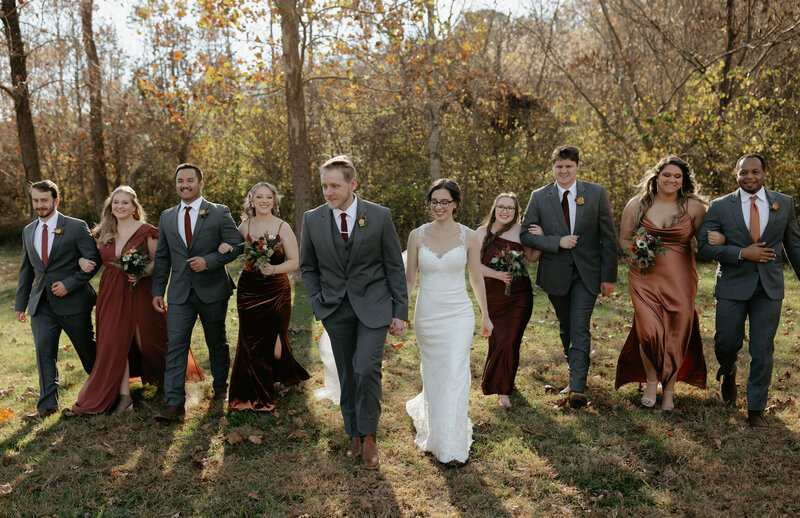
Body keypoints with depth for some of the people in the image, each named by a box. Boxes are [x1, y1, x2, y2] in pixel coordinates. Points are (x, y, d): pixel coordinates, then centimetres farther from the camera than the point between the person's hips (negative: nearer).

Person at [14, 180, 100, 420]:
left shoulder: (76, 227, -6)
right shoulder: (28, 231, 12)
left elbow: (93, 261, -8)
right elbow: (26, 270, 18)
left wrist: (69, 284, -17)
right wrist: (20, 302, 16)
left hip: (73, 302, -4)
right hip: (41, 303, 4)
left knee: (88, 350, 9)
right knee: (43, 351, -2)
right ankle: (47, 404, 5)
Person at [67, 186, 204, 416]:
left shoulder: (146, 231, -5)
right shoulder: (103, 233, 8)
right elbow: (88, 252, 19)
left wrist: (142, 272, -21)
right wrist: (82, 260, -4)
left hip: (139, 292, -4)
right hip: (111, 294, 4)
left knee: (147, 340, 6)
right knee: (115, 342, -1)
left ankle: (169, 377, 34)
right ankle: (124, 397, 2)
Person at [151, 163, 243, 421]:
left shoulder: (219, 213, -2)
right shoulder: (167, 217, 10)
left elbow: (235, 245, -5)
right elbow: (162, 257, 12)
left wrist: (209, 261, -18)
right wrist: (157, 291, 7)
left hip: (212, 291, -2)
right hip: (180, 293, 2)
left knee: (217, 343, 12)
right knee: (175, 345, -6)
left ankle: (220, 387, 33)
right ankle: (175, 403, -4)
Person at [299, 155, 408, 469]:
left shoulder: (380, 216, -5)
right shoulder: (312, 220, 0)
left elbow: (394, 266, -1)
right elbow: (307, 267, 11)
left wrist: (400, 311, -3)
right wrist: (318, 303, 0)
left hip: (373, 306, -2)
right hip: (336, 310, 2)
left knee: (367, 369, -14)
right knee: (347, 375, 9)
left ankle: (368, 435, 7)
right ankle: (354, 435, 26)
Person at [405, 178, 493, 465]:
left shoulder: (469, 237, -2)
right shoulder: (417, 235, -1)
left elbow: (476, 279, 7)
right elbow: (409, 279, 4)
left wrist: (486, 315, 13)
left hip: (459, 314, -1)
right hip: (427, 313, 1)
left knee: (455, 376, -6)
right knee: (432, 374, 11)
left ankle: (453, 446, 3)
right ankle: (424, 407, 43)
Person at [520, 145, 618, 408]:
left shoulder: (596, 193, -2)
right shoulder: (539, 197, -1)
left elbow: (609, 236, 0)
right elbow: (524, 233, -4)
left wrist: (609, 276, -3)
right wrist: (557, 242, -17)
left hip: (587, 272, -2)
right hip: (556, 273, 2)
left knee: (580, 327, -10)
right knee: (566, 327, 16)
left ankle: (578, 388, -7)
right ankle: (576, 370, 37)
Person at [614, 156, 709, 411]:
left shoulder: (694, 206, 2)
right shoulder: (637, 204, 3)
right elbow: (624, 239, 10)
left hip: (679, 278, 1)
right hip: (645, 277, 0)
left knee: (676, 335, 4)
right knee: (649, 331, -13)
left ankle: (669, 390, 25)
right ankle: (651, 381, 14)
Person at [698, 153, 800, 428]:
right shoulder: (720, 206, -1)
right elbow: (704, 245, -7)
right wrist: (742, 253, -16)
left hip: (769, 289, 1)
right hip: (732, 287, -1)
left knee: (762, 351, 3)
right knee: (726, 344, 5)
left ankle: (756, 409, 17)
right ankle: (728, 373, 42)